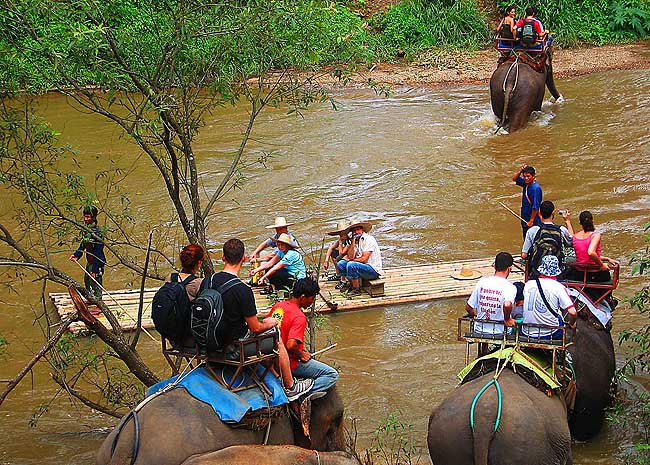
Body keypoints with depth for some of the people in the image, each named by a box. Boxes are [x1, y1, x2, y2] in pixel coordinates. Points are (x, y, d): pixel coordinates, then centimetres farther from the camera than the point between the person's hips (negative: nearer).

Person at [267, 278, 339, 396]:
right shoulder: (299, 317, -24)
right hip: (291, 364, -9)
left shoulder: (277, 306, 0)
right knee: (332, 375, -9)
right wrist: (301, 354, -13)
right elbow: (291, 345, -34)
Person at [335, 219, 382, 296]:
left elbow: (364, 259, -18)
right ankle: (351, 284, 11)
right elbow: (350, 257, -1)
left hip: (374, 270, -8)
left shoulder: (369, 239, -13)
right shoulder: (356, 241, 10)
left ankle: (357, 290, -15)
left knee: (351, 265, -29)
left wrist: (351, 260, -3)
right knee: (340, 264, 1)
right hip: (363, 267, 8)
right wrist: (353, 243, -11)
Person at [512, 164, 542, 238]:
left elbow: (535, 207, -24)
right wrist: (520, 171, -4)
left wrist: (531, 221, -21)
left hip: (534, 221, -8)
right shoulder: (526, 183, 0)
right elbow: (514, 178, 15)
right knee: (526, 239, 19)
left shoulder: (536, 188, -24)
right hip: (525, 218, 8)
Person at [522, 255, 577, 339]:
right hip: (550, 335, -3)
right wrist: (572, 324, 6)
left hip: (527, 333, 3)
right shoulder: (559, 287, -9)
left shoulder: (528, 284, 2)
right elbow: (572, 312, -14)